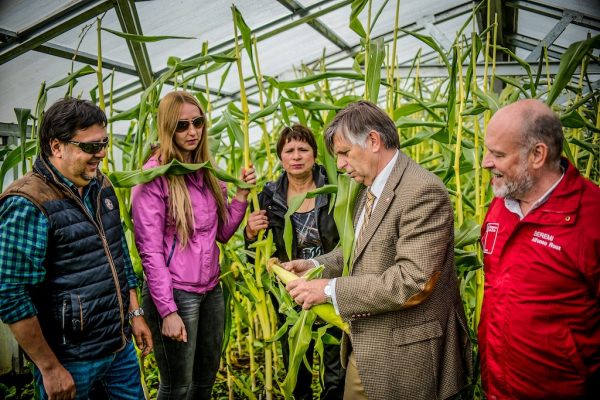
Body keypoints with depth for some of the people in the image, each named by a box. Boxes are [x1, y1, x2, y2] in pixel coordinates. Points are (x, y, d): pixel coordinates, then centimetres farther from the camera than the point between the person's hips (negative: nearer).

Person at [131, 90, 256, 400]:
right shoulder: (154, 176, -13)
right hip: (174, 294, -6)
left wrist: (242, 193, -3)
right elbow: (150, 251, -15)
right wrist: (167, 311, -17)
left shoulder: (206, 173, 7)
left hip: (211, 290, 7)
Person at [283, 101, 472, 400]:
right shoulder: (369, 190, 7)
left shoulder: (423, 191, -22)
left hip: (404, 354, -8)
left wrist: (331, 289, -22)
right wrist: (316, 265, 3)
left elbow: (412, 281, -27)